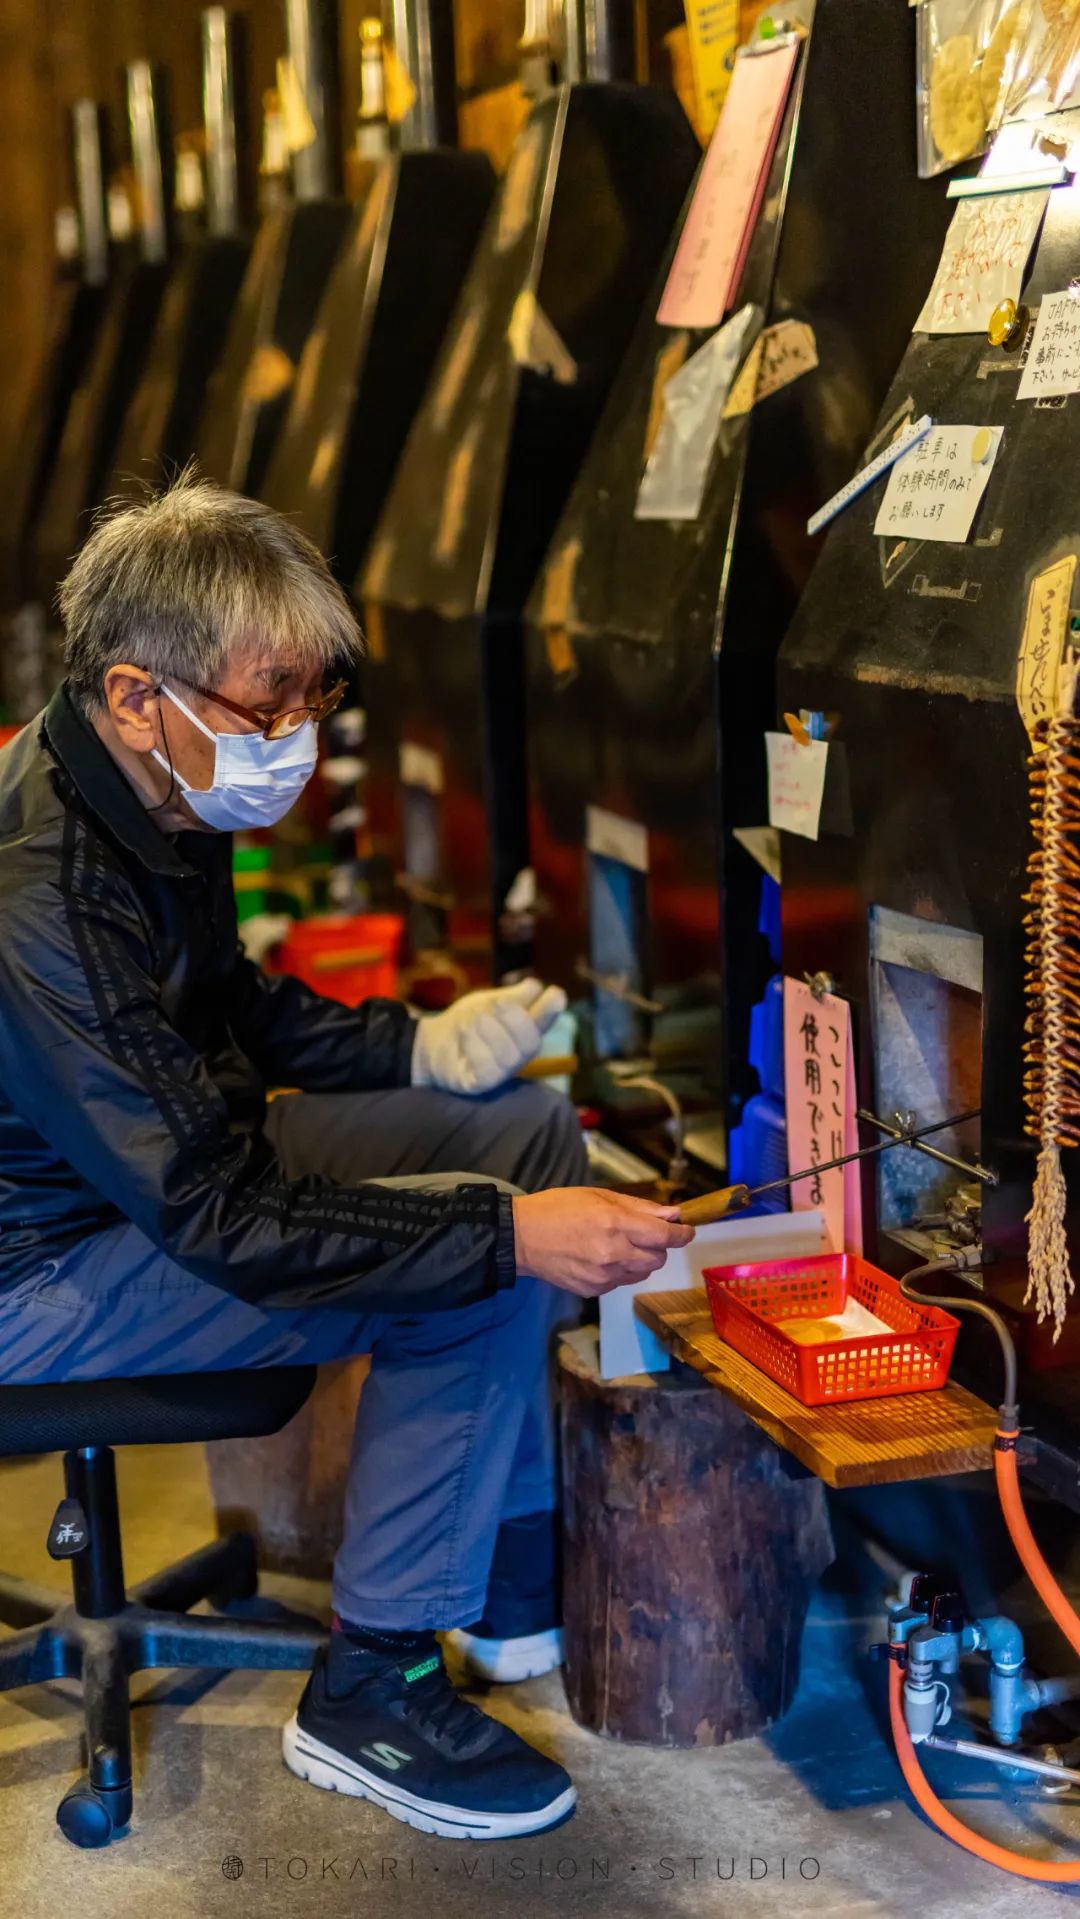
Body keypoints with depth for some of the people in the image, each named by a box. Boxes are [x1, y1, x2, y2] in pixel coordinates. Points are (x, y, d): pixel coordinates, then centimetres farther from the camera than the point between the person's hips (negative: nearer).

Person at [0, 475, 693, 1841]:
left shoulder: (159, 800, -3)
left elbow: (228, 1009, 14)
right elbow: (224, 1226, -33)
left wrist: (419, 1048, -2)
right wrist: (507, 1234, -34)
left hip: (165, 1155, 10)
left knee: (527, 1126, 5)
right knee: (472, 1291, -23)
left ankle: (519, 1579, 13)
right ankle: (369, 1694, -4)